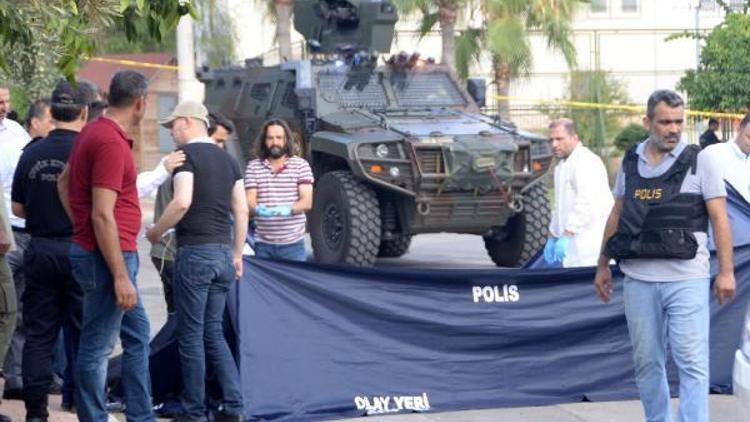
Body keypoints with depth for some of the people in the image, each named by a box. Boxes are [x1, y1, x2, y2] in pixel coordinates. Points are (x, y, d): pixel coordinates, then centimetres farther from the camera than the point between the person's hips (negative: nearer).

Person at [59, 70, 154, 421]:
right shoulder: (111, 142, -21)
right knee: (96, 348, -2)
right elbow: (102, 215, -24)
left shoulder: (94, 132, 10)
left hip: (117, 254, 11)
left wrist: (80, 225, 18)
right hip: (108, 257, -11)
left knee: (137, 336, 18)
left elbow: (64, 183, 23)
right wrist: (121, 276, -23)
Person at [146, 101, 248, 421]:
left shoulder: (187, 154, -7)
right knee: (213, 332, 13)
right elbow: (242, 210, 14)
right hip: (224, 251, 7)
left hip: (195, 250, -7)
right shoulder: (227, 159, 15)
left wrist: (157, 231, -6)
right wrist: (237, 254, 19)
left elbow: (182, 202, -19)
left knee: (191, 335, 0)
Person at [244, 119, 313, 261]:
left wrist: (288, 209, -26)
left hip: (293, 243, -1)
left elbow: (307, 201, -5)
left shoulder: (301, 165, 3)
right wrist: (258, 209, -27)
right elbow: (249, 201, -2)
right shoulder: (253, 167, 7)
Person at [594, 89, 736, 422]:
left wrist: (726, 271, -8)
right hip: (638, 279, 4)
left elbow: (719, 219, -2)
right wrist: (603, 266, 17)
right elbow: (616, 215, 18)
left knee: (692, 363, -7)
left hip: (687, 280, -4)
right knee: (646, 363, 9)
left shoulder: (700, 162, 0)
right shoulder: (630, 163, 11)